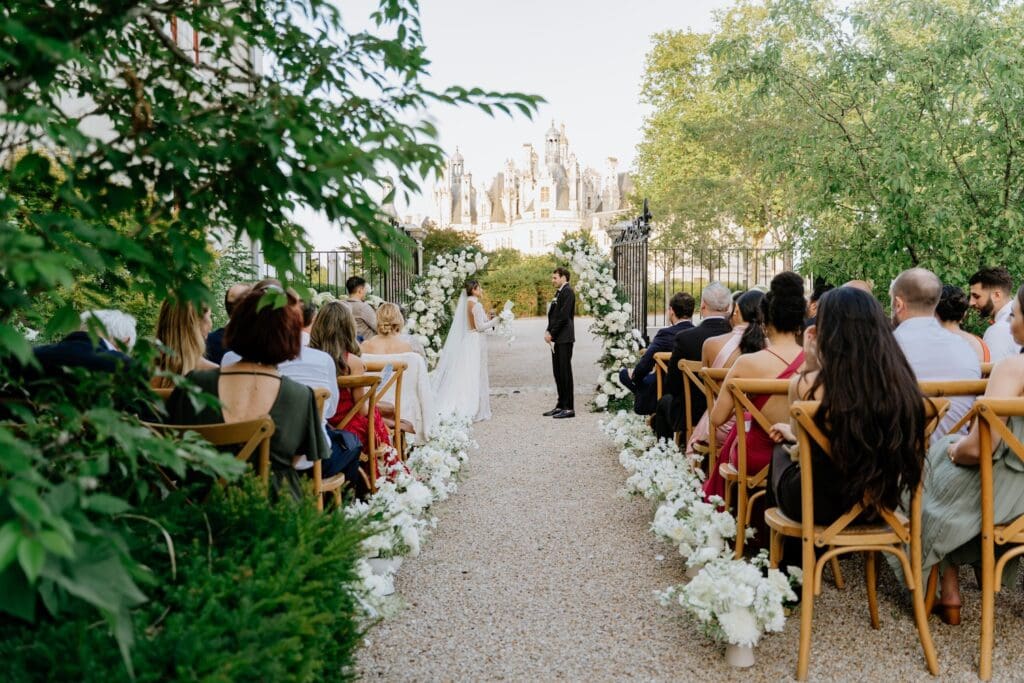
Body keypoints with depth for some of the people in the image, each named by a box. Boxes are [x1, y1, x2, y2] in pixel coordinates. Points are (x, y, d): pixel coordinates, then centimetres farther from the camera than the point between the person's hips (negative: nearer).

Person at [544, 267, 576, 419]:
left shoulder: (568, 292, -11)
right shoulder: (559, 292, 18)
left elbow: (563, 316, -18)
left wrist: (551, 333, -14)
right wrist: (548, 332, 4)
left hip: (564, 338, -9)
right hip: (557, 338, 9)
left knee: (565, 371, -6)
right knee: (557, 372, 11)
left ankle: (569, 408, -1)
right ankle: (561, 405, 19)